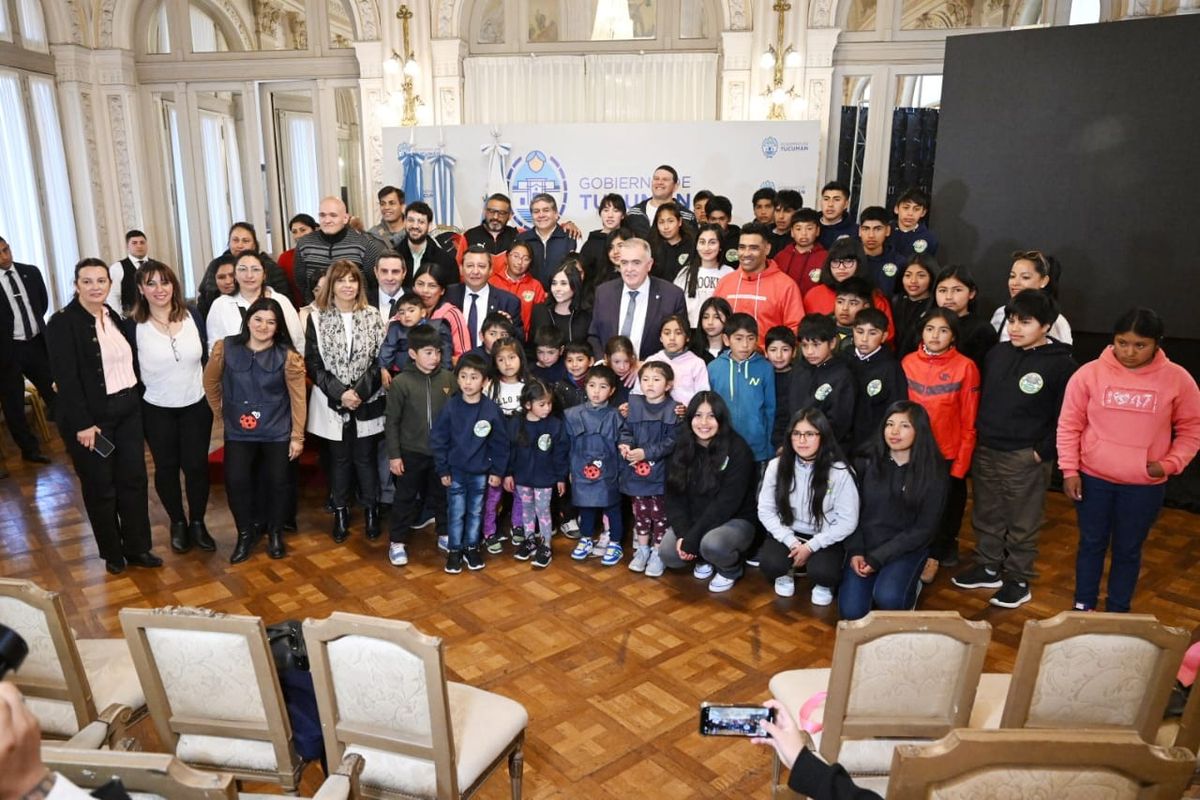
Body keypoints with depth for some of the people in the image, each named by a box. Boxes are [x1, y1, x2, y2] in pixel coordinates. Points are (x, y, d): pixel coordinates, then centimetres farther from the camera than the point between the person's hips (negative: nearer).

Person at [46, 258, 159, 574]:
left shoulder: (114, 316, 9)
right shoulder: (62, 322, -12)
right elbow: (66, 377, -17)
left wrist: (134, 400, 5)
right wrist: (82, 423, -20)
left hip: (128, 410, 6)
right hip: (91, 417, -6)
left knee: (133, 479, 8)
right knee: (100, 487, 7)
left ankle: (138, 547, 20)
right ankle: (112, 552, 22)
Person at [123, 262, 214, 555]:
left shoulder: (193, 316, -4)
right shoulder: (133, 326, -10)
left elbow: (207, 357, 5)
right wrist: (137, 404, -2)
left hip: (197, 406, 1)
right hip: (157, 410, -1)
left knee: (197, 465, 5)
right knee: (166, 467, 11)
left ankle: (197, 523, 24)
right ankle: (178, 523, 30)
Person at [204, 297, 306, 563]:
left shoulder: (287, 356, -11)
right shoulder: (225, 348, -7)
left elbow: (298, 398, -7)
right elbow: (210, 382, 10)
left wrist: (297, 437, -6)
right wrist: (221, 412, 14)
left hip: (277, 432, -1)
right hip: (238, 431, 1)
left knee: (277, 481, 6)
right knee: (236, 481, -5)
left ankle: (275, 533, 29)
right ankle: (245, 533, 18)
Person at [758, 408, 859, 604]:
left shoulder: (840, 472, -16)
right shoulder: (777, 466, -7)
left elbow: (847, 522, -11)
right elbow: (766, 510, -4)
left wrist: (810, 546, -16)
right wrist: (792, 542, -15)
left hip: (825, 539, -2)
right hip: (787, 534, 2)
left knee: (821, 571, -31)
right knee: (769, 563, -28)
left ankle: (823, 584, 8)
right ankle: (785, 573, 11)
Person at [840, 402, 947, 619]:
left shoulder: (932, 472, -7)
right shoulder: (867, 462, -2)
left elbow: (924, 529, -8)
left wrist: (878, 558, -14)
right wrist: (855, 551, -12)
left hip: (906, 549, -2)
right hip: (864, 546, 2)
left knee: (887, 599, -29)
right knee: (851, 612, -15)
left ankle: (910, 587, 7)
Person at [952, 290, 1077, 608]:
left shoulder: (1062, 364, -11)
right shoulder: (997, 353, 6)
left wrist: (1043, 451, -13)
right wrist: (977, 436, 10)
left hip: (1025, 458, -5)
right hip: (984, 451, 6)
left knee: (1022, 523, 7)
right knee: (986, 515, 17)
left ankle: (1018, 580, 22)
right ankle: (988, 568, 32)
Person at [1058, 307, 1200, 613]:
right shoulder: (1090, 373, -9)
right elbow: (1069, 425, -2)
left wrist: (1171, 463, -10)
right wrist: (1069, 470, -5)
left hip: (1146, 486, 0)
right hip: (1093, 479, 0)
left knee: (1128, 550, 14)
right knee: (1092, 544, 15)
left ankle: (1118, 613, 31)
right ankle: (1083, 607, 32)